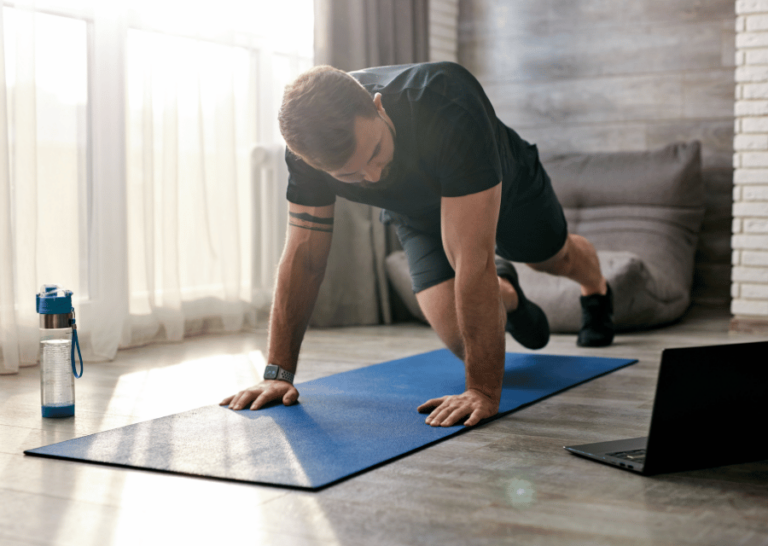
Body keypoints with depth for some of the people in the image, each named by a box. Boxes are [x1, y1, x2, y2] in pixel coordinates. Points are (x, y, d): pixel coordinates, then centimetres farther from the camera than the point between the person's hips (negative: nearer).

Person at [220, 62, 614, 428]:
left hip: (506, 187, -2)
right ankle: (507, 295, 29)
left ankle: (596, 289, 65)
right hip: (418, 214, 2)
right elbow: (303, 255, -26)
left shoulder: (450, 112, -50)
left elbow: (474, 257, -51)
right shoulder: (310, 144, -36)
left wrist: (485, 391, -50)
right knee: (464, 343, -8)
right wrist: (278, 373, -27)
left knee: (555, 258, 26)